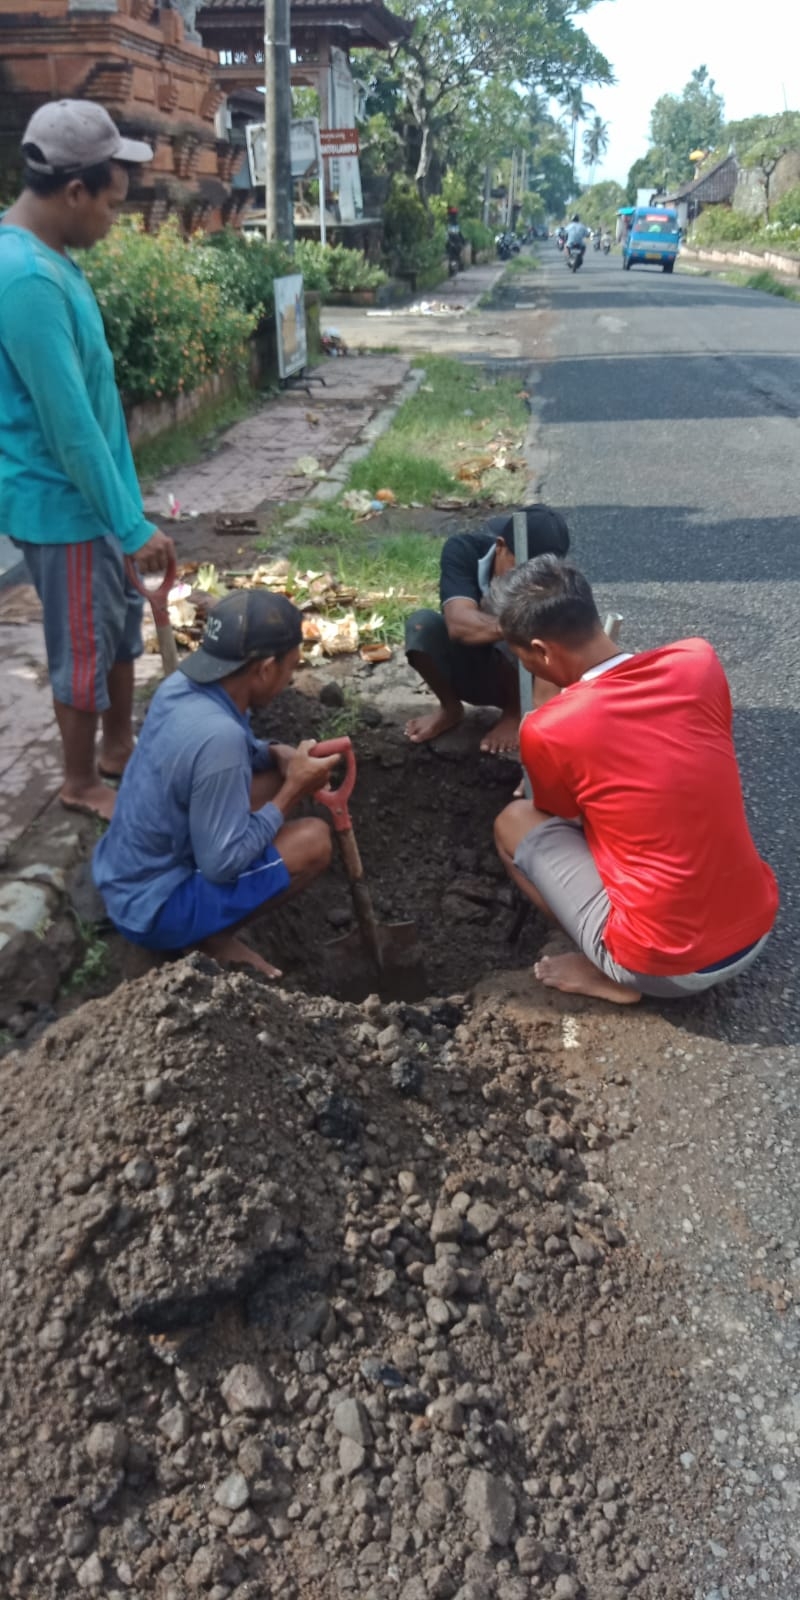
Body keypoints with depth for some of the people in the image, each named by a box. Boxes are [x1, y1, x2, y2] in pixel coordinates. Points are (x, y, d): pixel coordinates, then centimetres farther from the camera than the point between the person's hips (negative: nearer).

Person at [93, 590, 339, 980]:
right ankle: (212, 939, 0)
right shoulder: (218, 736, -31)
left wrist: (277, 755, -3)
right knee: (314, 841, -16)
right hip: (152, 908, -9)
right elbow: (222, 864, -24)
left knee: (274, 778, 11)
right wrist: (293, 791, -16)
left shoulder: (180, 685, -6)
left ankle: (209, 930, 11)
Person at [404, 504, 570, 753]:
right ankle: (450, 709, 0)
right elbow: (459, 624, -42)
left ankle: (514, 714, -3)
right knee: (421, 625, -29)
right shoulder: (464, 550, -25)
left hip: (518, 679, -1)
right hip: (463, 670, 1)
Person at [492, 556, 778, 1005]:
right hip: (758, 929, 6)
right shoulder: (698, 660, -4)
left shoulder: (546, 731, -15)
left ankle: (613, 974, 8)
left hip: (665, 966, -5)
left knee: (514, 821, 11)